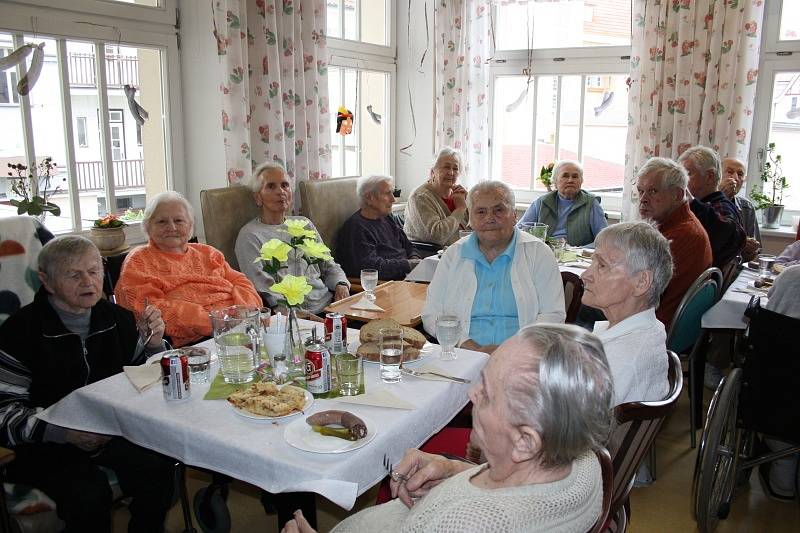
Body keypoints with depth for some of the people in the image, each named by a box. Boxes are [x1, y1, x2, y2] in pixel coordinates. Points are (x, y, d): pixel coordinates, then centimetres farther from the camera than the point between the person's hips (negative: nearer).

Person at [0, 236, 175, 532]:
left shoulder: (117, 319, 5)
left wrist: (153, 344, -7)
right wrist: (63, 432, -24)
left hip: (112, 429, 4)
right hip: (46, 444, -4)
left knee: (158, 467, -22)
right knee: (89, 494, -29)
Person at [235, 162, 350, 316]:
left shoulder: (304, 224, 21)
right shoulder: (250, 235, 1)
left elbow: (329, 266, 23)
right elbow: (265, 291, -8)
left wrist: (341, 285, 0)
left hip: (330, 304, 6)